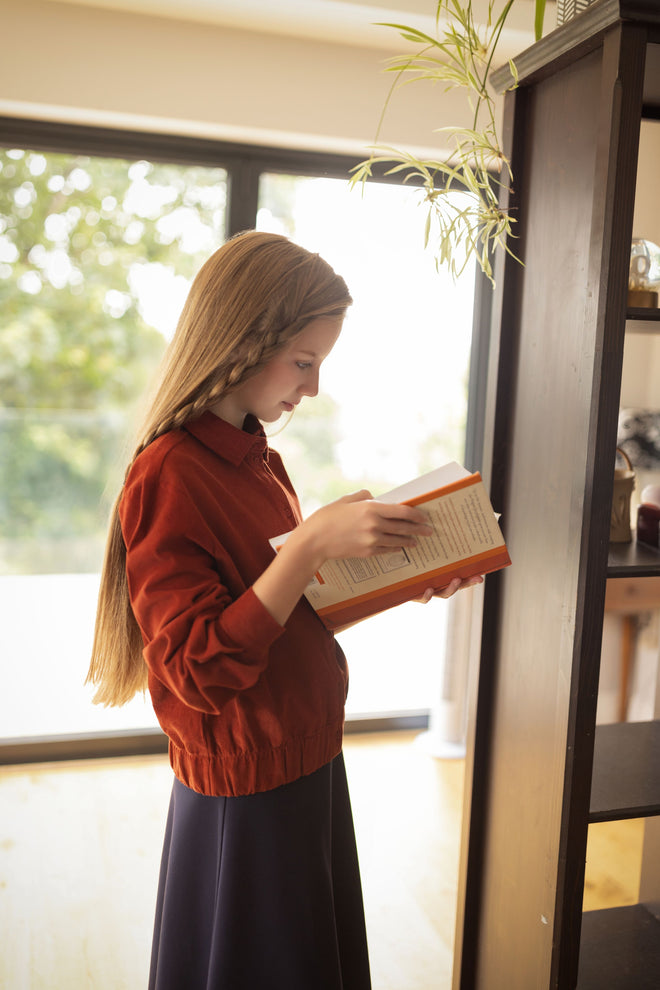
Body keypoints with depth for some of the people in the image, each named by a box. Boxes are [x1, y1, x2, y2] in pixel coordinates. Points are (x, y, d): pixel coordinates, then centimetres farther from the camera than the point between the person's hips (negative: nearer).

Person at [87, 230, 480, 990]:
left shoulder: (257, 458, 5)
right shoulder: (168, 478, -22)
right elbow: (200, 673, -27)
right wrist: (312, 542, -31)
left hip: (309, 765, 8)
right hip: (245, 801, -8)